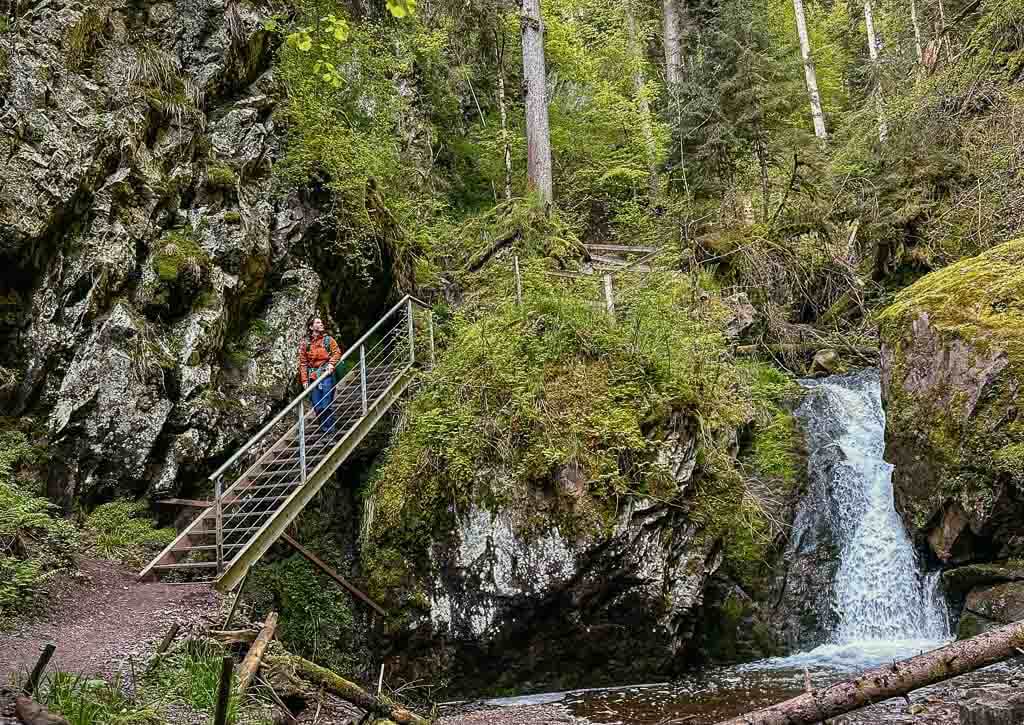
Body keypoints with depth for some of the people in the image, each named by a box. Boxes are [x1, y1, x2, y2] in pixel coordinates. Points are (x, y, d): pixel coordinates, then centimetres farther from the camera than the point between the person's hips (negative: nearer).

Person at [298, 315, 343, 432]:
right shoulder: (304, 343, 8)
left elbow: (337, 352, 2)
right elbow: (302, 363, 7)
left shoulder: (328, 339, 9)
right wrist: (304, 380, 1)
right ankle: (323, 429, 13)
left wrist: (331, 364, -15)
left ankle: (329, 430, -1)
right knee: (317, 407, 2)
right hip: (312, 377, 2)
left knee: (326, 405, -9)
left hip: (327, 375, -2)